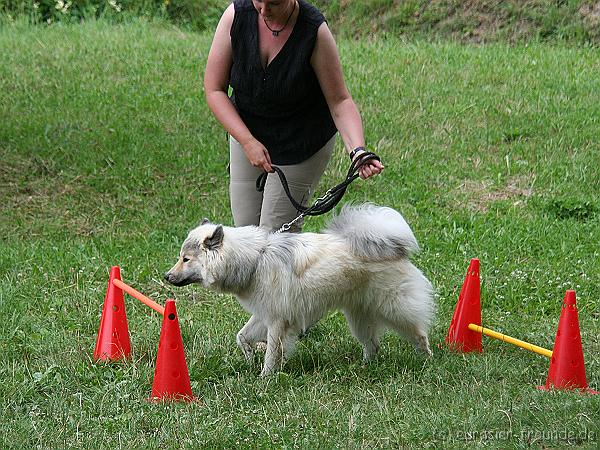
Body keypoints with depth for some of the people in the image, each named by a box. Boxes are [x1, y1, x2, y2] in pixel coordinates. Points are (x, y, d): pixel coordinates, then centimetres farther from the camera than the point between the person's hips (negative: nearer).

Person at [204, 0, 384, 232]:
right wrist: (248, 141, -22)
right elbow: (214, 89, -14)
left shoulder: (314, 30, -26)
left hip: (301, 143, -3)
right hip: (248, 133, 3)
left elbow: (339, 101, -18)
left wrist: (357, 150, -34)